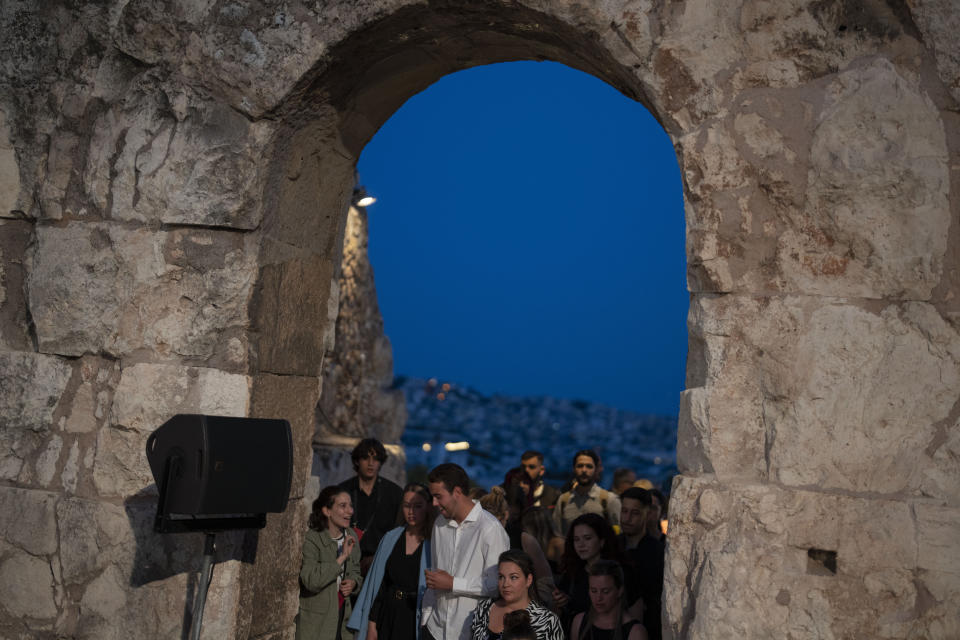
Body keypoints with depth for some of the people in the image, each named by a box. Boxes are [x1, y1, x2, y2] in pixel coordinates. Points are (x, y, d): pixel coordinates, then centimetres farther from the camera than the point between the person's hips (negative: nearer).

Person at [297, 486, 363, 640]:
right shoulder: (311, 539, -15)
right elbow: (311, 580, -27)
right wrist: (342, 557, -23)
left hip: (342, 614, 6)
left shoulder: (351, 536, 7)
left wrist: (353, 582, -1)